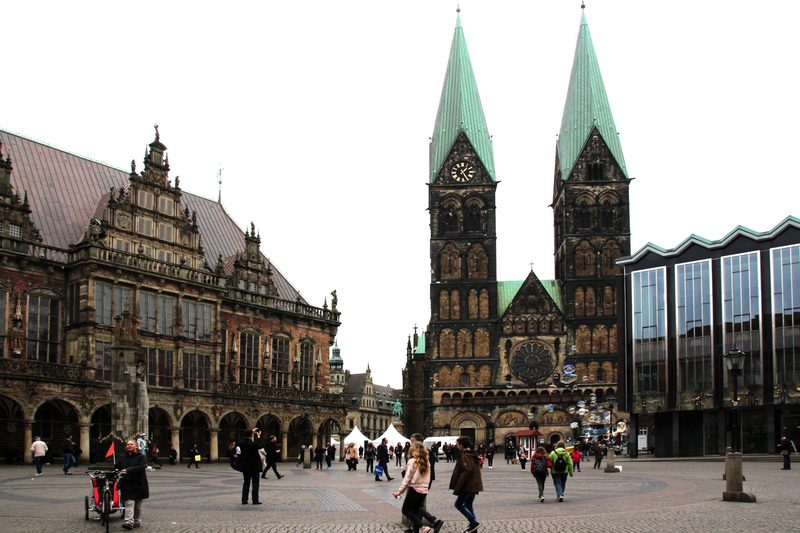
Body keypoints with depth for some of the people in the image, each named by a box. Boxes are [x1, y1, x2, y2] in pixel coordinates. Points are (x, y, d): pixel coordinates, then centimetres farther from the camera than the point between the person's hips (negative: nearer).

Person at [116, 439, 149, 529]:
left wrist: (128, 470, -26)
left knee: (138, 505, 10)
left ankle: (137, 522, 22)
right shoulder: (123, 457, 10)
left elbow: (142, 467, -19)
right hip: (127, 484, 1)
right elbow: (116, 467, 16)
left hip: (138, 484, -1)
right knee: (129, 503, -13)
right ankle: (128, 522, -21)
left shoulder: (141, 457, -4)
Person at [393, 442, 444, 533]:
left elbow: (407, 479, -10)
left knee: (406, 510, 6)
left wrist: (399, 491, -4)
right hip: (424, 490, 6)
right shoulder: (426, 462, 7)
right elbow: (427, 479, 9)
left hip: (414, 489, -6)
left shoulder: (412, 461, -11)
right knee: (417, 510, 15)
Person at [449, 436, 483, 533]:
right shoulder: (473, 456, 13)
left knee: (458, 504, 2)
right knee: (468, 505, 17)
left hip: (467, 486, -9)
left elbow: (466, 472, -26)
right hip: (474, 486, 9)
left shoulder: (464, 457, -17)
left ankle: (474, 522, -5)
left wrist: (457, 487, -23)